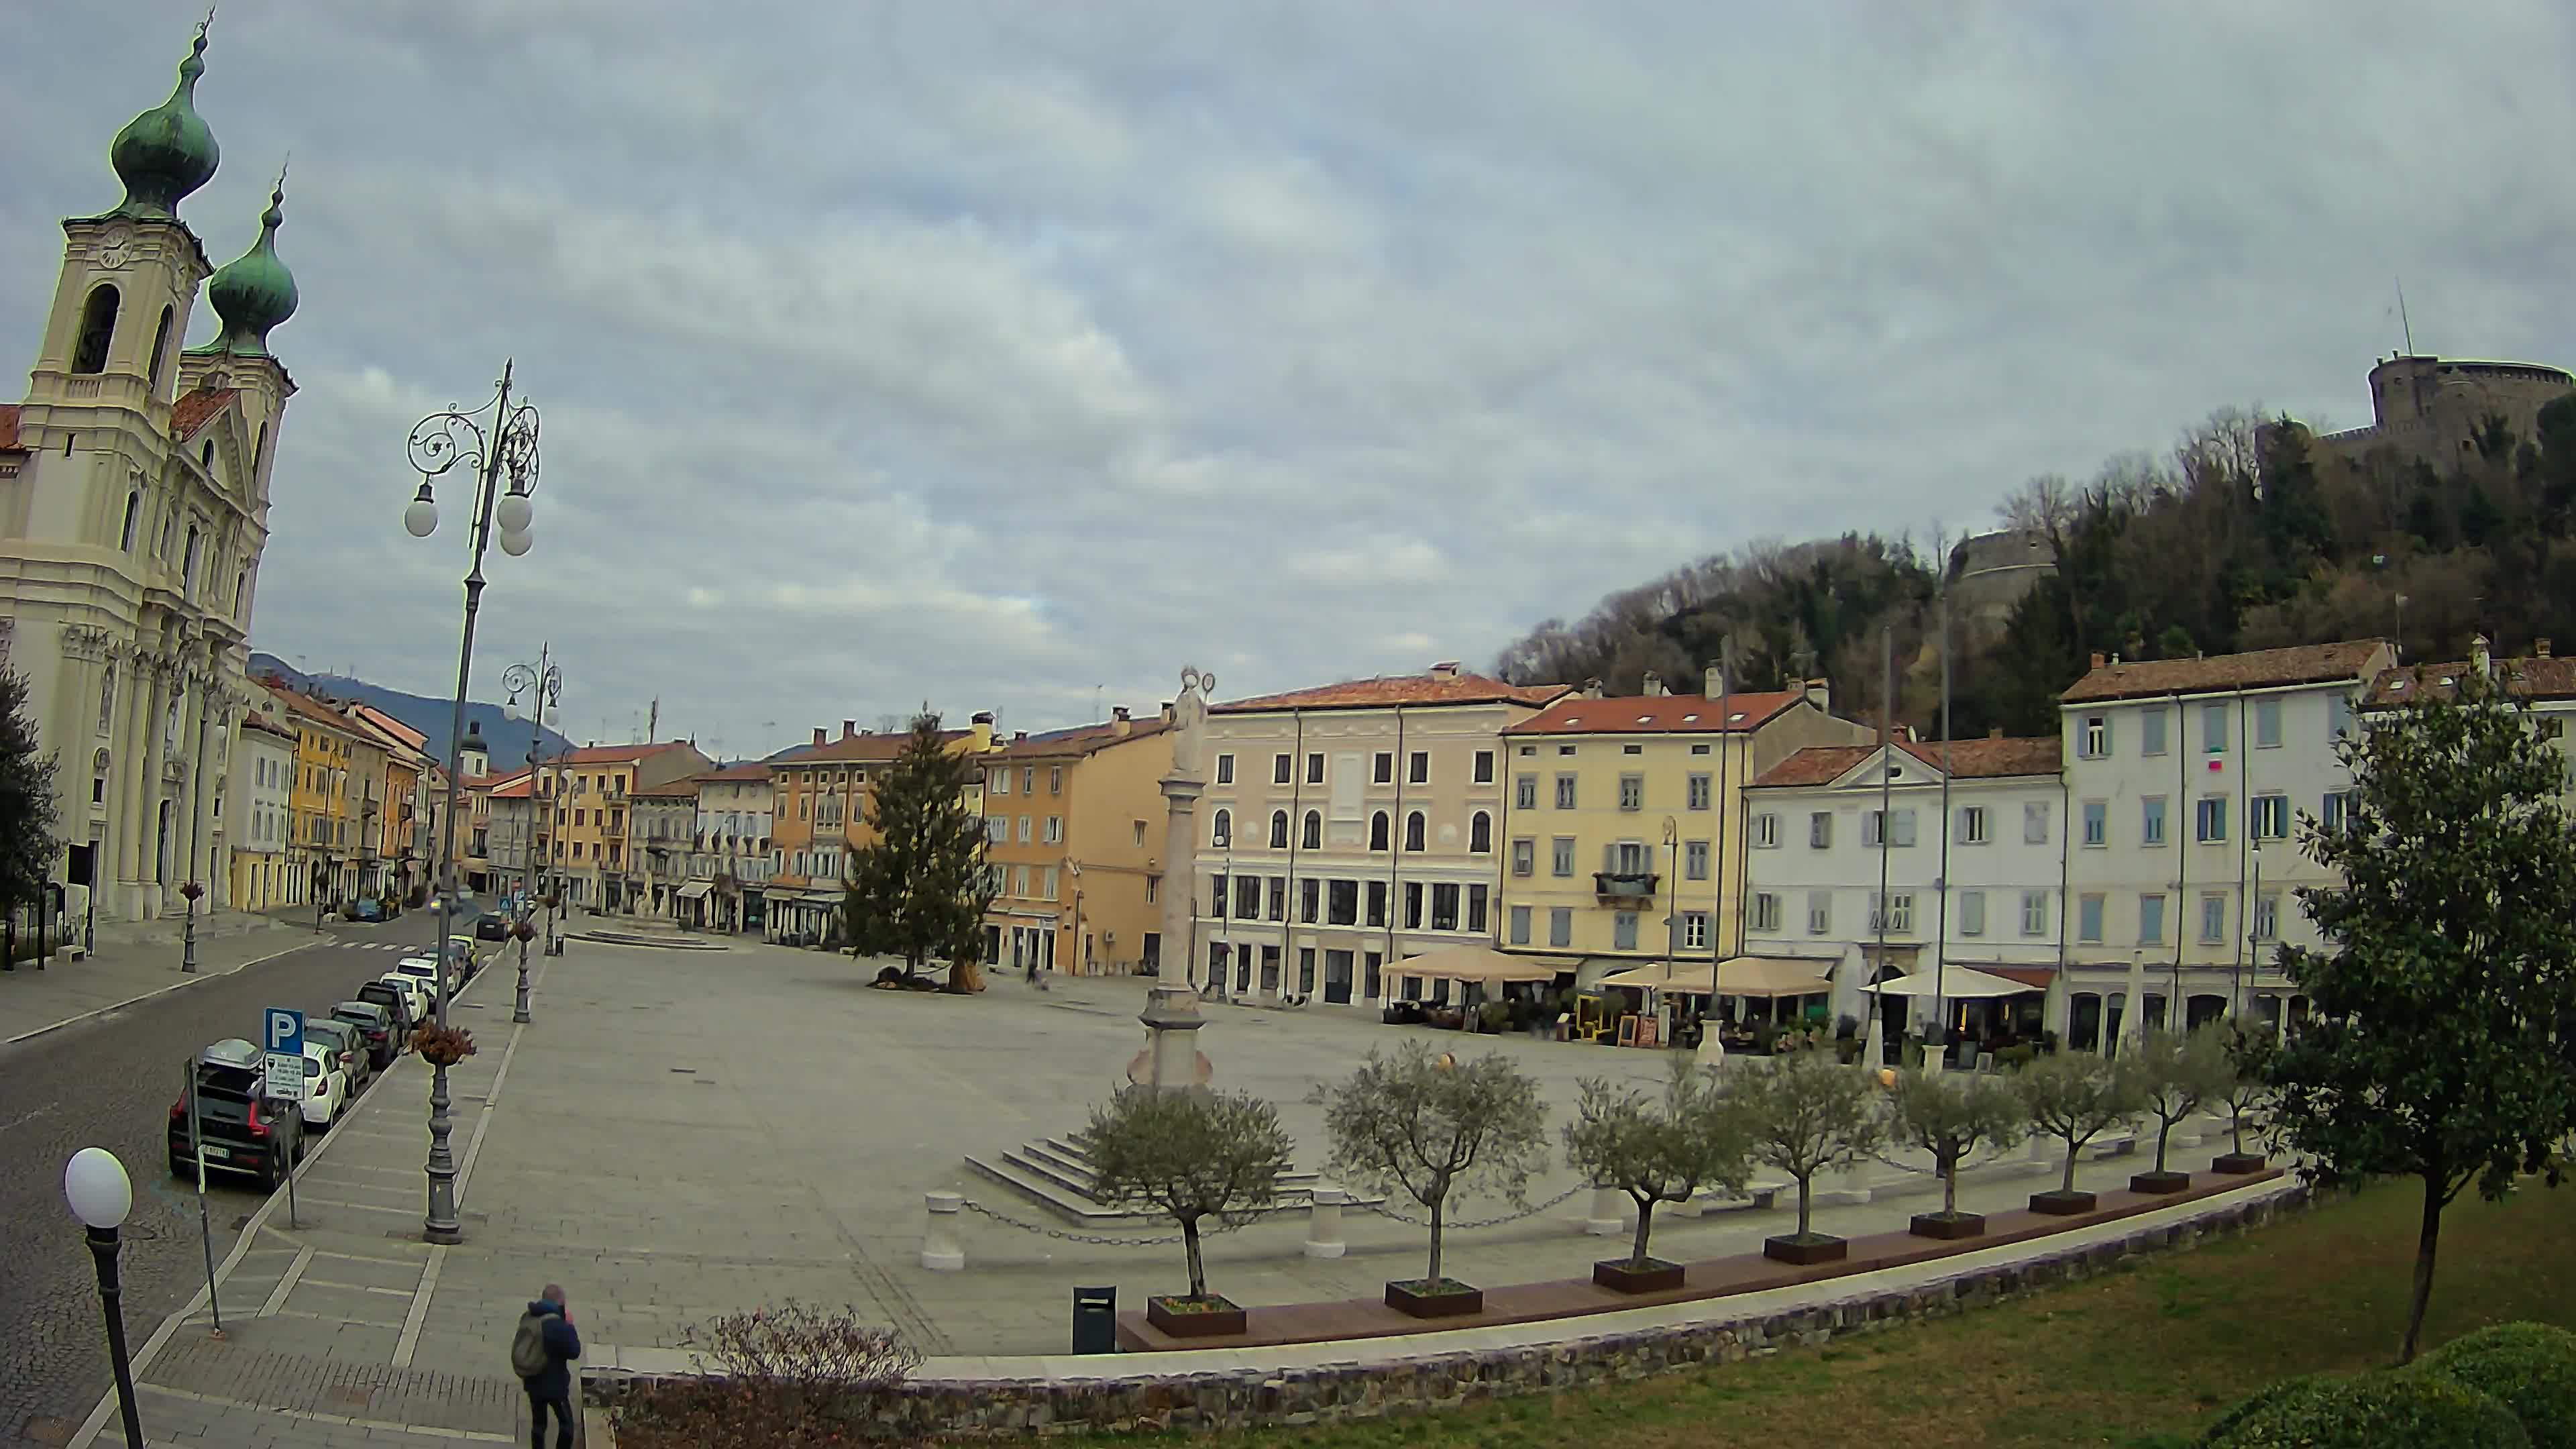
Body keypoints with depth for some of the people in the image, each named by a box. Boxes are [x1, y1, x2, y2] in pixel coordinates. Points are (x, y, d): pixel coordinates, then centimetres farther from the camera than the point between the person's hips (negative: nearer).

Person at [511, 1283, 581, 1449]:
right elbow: (574, 1352, -13)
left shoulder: (527, 1318, -4)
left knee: (538, 1423, 19)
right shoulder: (558, 1325, -24)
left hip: (533, 1382, 6)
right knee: (565, 1422, 15)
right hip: (555, 1385, -6)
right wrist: (570, 1330, -1)